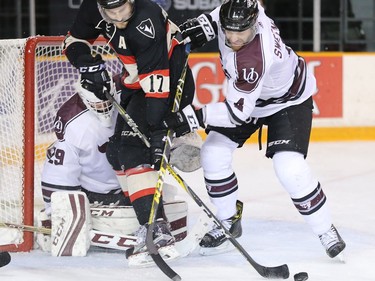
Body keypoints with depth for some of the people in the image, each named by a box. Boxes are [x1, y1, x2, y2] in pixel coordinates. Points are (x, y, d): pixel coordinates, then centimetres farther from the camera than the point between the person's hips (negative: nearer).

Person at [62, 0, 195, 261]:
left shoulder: (146, 22, -32)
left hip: (169, 79, -9)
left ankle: (155, 226, -26)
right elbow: (75, 40, 8)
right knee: (115, 151, 12)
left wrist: (158, 129, -36)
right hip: (135, 80, 9)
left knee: (134, 151, -21)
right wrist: (90, 65, -13)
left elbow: (156, 77, -34)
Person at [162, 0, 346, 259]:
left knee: (289, 168, -23)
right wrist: (203, 25, -7)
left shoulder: (255, 60, -43)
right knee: (213, 152, 1)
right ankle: (229, 222, 18)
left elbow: (238, 111, -37)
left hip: (289, 100, -8)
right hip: (248, 93, 8)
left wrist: (194, 117, -41)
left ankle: (326, 231, -4)